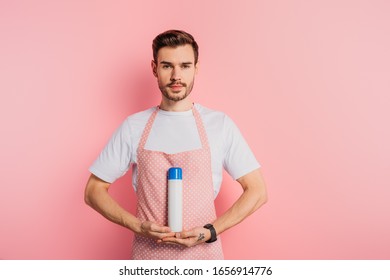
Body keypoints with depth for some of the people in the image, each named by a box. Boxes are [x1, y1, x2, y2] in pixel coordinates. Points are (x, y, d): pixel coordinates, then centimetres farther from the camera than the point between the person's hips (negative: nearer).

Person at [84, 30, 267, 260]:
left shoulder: (220, 124, -5)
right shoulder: (133, 127, -3)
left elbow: (257, 191, -3)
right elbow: (94, 191, 2)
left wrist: (210, 232, -13)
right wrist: (138, 226, -12)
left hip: (203, 253, 0)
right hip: (148, 253, 1)